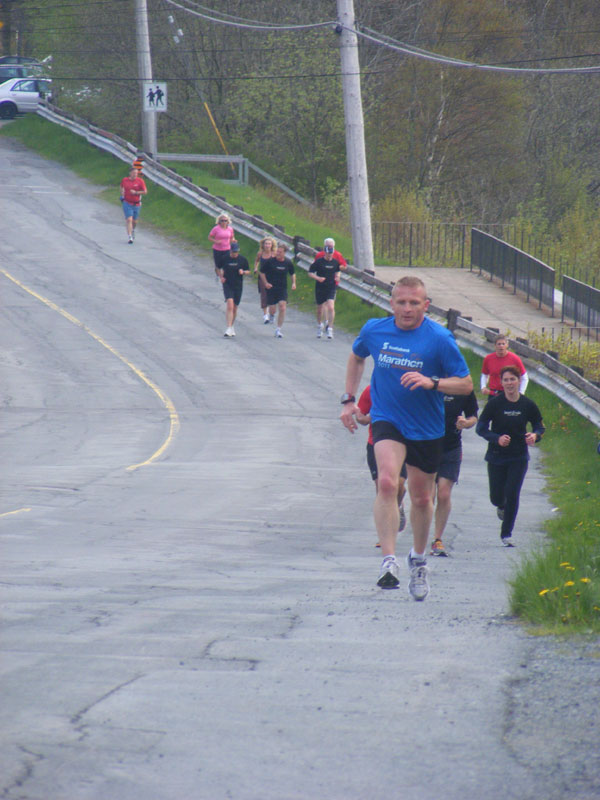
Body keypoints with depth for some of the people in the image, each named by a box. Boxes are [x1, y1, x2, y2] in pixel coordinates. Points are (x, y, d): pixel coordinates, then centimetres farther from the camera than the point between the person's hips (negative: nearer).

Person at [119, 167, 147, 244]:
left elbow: (145, 191, -7)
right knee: (129, 220, -14)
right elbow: (122, 186, 22)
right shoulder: (125, 180, 0)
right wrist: (122, 195, 11)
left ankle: (133, 230, 46)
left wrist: (136, 192, -18)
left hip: (136, 204, 1)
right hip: (127, 203, -1)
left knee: (134, 221, 12)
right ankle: (129, 237, -14)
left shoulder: (140, 181, -6)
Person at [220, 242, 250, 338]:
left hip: (238, 286, 2)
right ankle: (229, 329, -22)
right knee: (230, 305, -18)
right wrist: (222, 276, 0)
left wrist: (243, 272, -12)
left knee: (234, 308, 10)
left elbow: (248, 271, 9)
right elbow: (221, 268, 17)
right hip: (227, 285, -2)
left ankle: (231, 327, 30)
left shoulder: (242, 260, 1)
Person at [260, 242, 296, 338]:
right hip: (271, 288, -1)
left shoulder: (288, 262, -1)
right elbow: (262, 272, 2)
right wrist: (265, 283, -9)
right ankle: (272, 316, 39)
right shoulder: (270, 261, -9)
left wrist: (293, 283, 1)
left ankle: (278, 329, 0)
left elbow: (293, 273, 17)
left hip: (283, 289, 1)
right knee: (272, 310, -1)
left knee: (282, 308, -11)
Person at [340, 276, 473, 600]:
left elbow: (466, 384, -10)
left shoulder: (439, 339, -13)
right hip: (387, 420, 0)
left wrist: (431, 382, -27)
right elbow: (357, 357, 19)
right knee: (387, 482, -25)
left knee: (421, 498, 14)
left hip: (427, 428, 0)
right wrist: (349, 399, 12)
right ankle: (388, 561, -27)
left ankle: (418, 559, 40)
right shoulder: (374, 330, -4)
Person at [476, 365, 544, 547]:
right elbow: (481, 427, -8)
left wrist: (535, 435, -16)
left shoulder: (528, 405, -4)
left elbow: (539, 426, 7)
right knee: (496, 497, 5)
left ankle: (506, 534, 5)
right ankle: (501, 506, 45)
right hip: (496, 456, 0)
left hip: (519, 458, 0)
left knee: (512, 495, -9)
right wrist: (497, 438, -25)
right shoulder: (494, 403, -10)